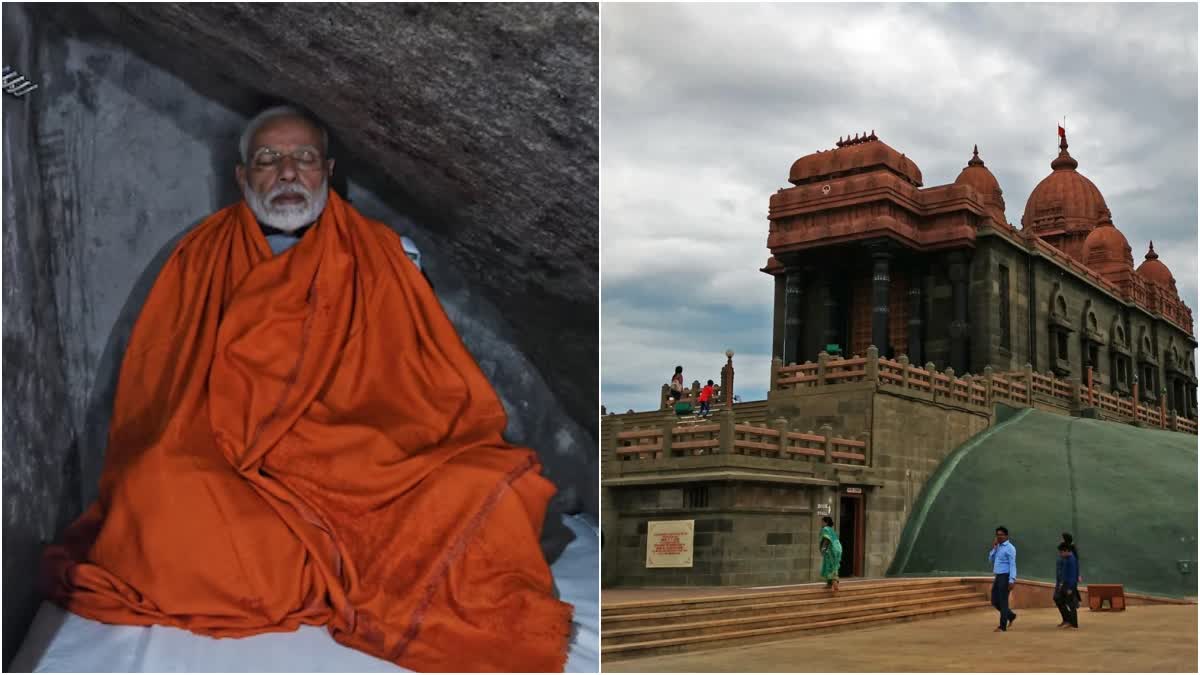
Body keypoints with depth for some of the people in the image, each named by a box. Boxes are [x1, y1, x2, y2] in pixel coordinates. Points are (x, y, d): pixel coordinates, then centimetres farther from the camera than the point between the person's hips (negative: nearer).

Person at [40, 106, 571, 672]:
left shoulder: (375, 252, 10)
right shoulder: (202, 258, 11)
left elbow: (447, 386, 7)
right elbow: (152, 389, 9)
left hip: (362, 470, 0)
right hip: (229, 474, 1)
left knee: (486, 484, -26)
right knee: (163, 493, -34)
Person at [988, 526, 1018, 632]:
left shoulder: (1010, 548, -9)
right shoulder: (997, 547, 15)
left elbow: (1012, 565, -15)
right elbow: (991, 560, 14)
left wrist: (1012, 580, -22)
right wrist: (993, 548, 1)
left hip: (1005, 577, -8)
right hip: (998, 577, 8)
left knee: (1003, 601, -4)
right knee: (995, 601, 10)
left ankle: (1003, 626, 2)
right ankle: (1011, 615, 29)